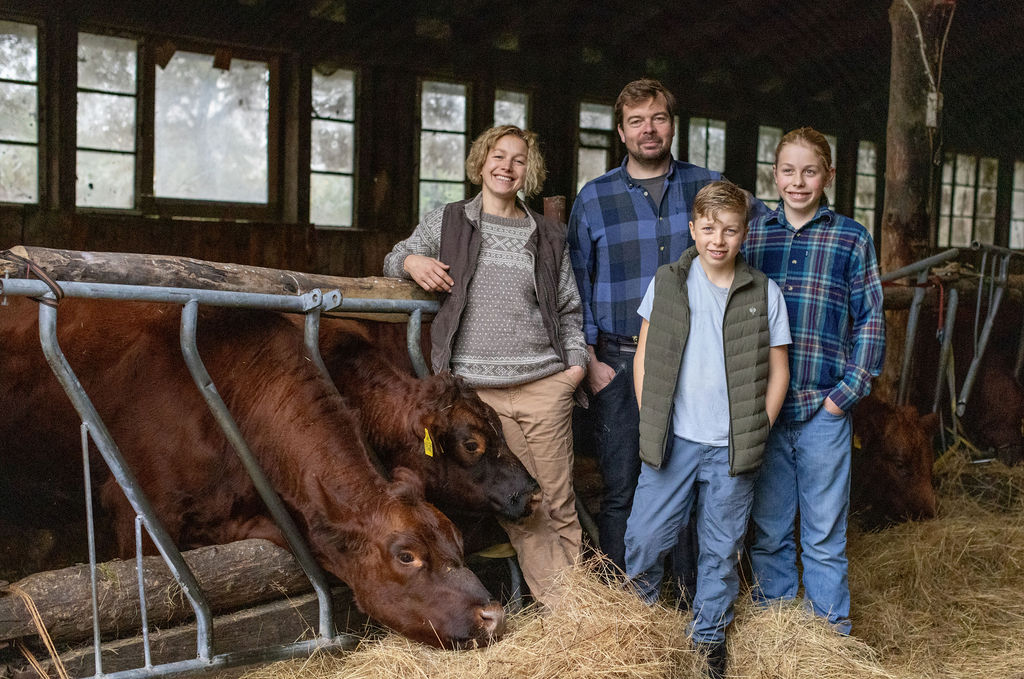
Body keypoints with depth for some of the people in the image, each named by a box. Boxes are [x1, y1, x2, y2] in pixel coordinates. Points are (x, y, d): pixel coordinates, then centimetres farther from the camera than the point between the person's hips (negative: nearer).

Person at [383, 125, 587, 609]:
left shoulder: (548, 236, 15)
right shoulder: (447, 222, 11)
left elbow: (569, 308, 18)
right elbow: (393, 260, 19)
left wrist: (576, 361, 4)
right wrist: (412, 262, -4)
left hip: (543, 386, 1)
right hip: (476, 387, -1)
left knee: (557, 501, 2)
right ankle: (554, 605, 10)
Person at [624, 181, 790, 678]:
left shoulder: (764, 294, -1)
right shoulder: (667, 283, 1)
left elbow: (778, 371, 5)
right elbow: (643, 358, 6)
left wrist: (757, 433, -1)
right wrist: (650, 424, 0)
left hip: (731, 449, 0)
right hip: (672, 440, 0)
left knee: (720, 549, 10)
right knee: (645, 536, 3)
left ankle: (709, 636, 29)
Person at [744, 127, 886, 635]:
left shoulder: (852, 239, 2)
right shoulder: (752, 236, 7)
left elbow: (870, 322, 2)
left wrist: (845, 394, -7)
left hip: (823, 409, -2)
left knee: (824, 532, 7)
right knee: (768, 530, 12)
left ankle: (831, 629, 23)